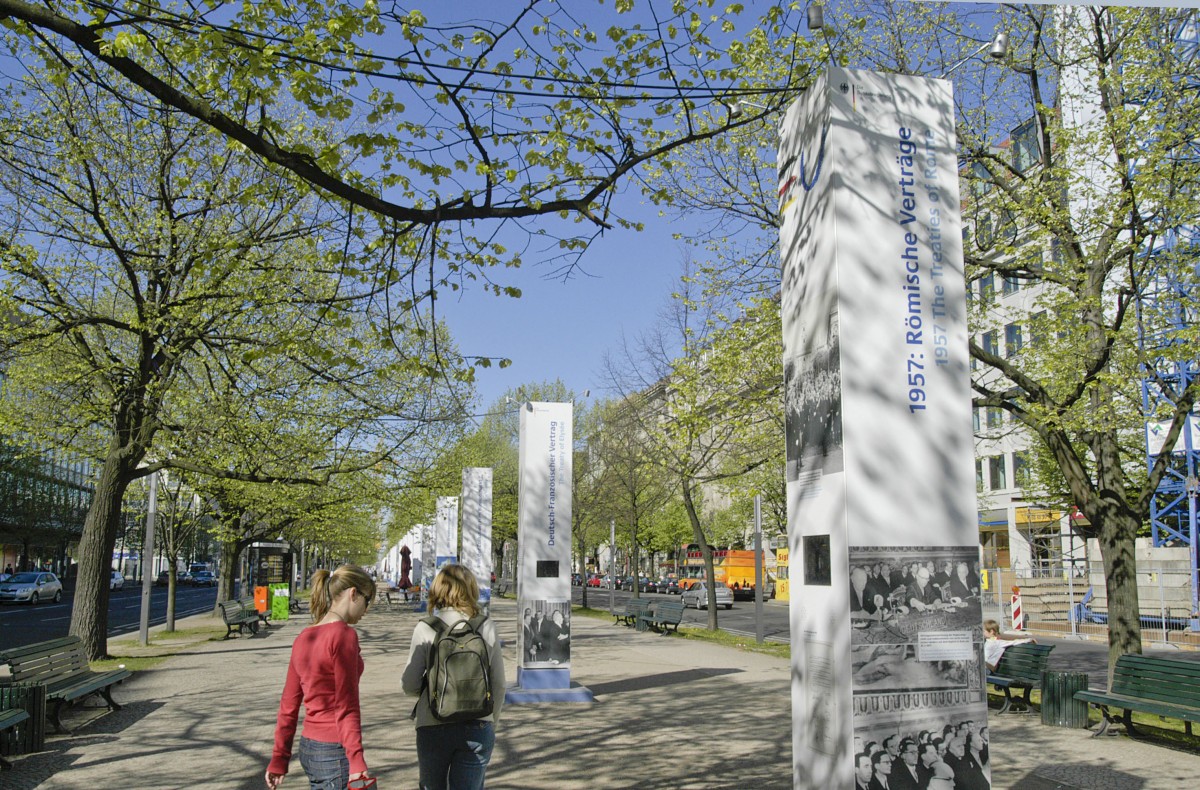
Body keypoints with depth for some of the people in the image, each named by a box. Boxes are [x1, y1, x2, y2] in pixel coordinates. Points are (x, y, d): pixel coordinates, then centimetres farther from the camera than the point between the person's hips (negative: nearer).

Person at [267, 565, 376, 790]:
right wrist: (357, 763, -20)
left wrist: (279, 759, 16)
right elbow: (346, 707, -19)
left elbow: (288, 706, 11)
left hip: (308, 748, 8)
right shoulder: (344, 635, -15)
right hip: (336, 750, -8)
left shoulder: (303, 638, 7)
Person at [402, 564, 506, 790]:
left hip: (433, 728, -1)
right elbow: (499, 684, 3)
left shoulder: (425, 629, -6)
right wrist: (491, 725, 16)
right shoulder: (487, 627, -1)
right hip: (477, 728, 1)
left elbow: (409, 685, -5)